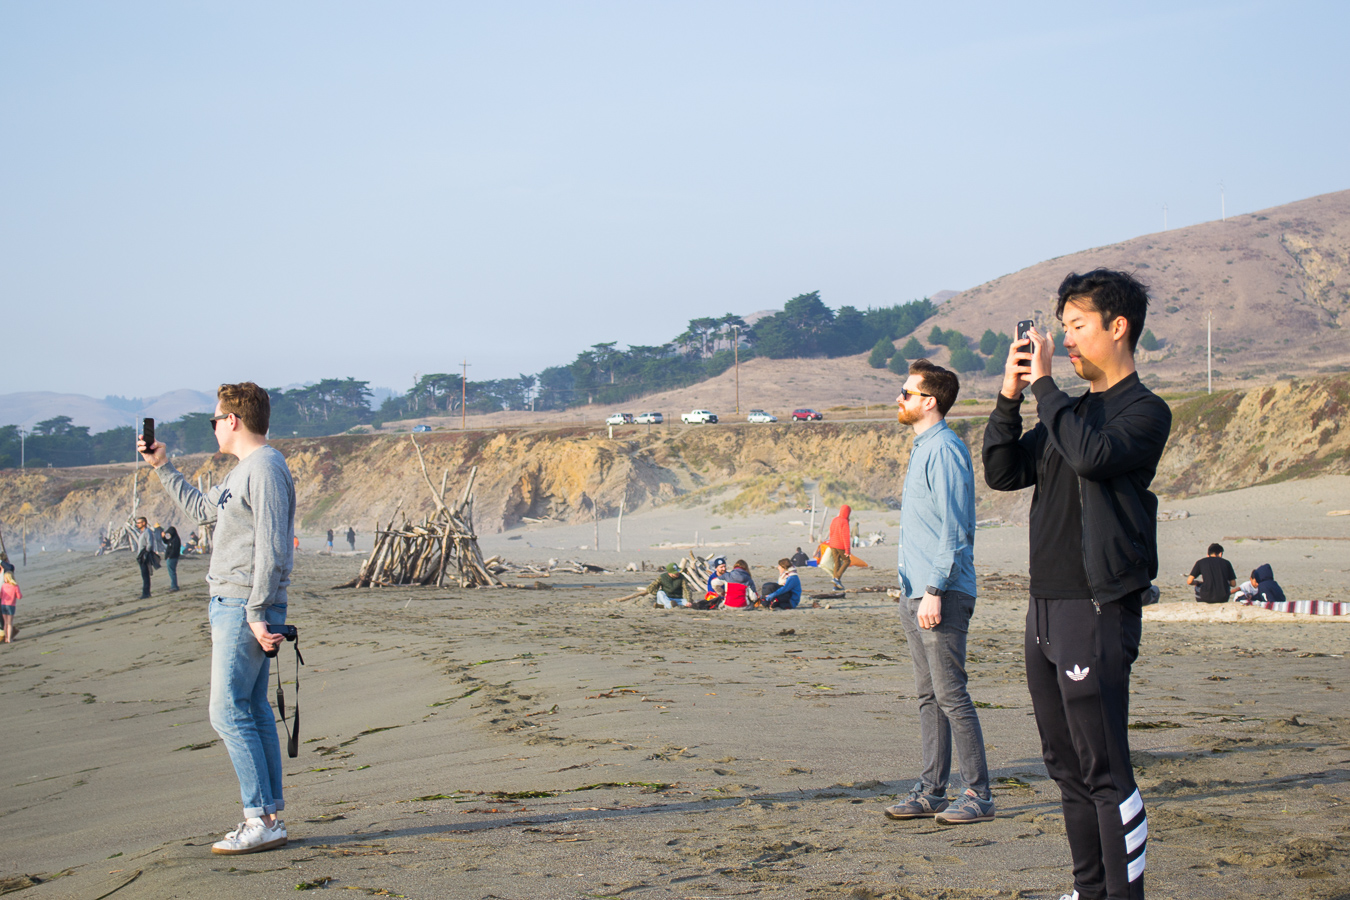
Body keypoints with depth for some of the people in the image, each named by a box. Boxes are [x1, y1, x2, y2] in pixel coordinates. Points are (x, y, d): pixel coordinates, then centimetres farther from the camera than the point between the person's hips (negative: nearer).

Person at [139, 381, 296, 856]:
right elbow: (201, 508, 35)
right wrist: (162, 467, 35)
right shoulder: (243, 471, 18)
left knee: (229, 712, -10)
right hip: (233, 605, 10)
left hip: (246, 608, -10)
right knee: (253, 710, 10)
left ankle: (261, 821, -9)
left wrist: (256, 614, -23)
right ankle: (268, 817, 12)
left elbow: (271, 549, -21)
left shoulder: (266, 469, -15)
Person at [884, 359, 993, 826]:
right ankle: (931, 792, 16)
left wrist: (935, 590, -22)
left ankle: (979, 795, -2)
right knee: (929, 696, 11)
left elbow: (954, 529, -18)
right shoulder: (923, 449, 18)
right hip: (918, 595, 10)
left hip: (942, 595, -10)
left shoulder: (945, 450, -12)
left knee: (951, 695, -7)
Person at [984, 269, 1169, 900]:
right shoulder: (1071, 411, 18)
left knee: (1105, 770, -8)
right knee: (1066, 767, 13)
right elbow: (1003, 472, 14)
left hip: (1098, 609, -9)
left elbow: (1094, 455, -26)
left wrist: (1044, 384, -16)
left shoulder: (1144, 411, -7)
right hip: (1045, 605, 9)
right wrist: (1009, 397, 2)